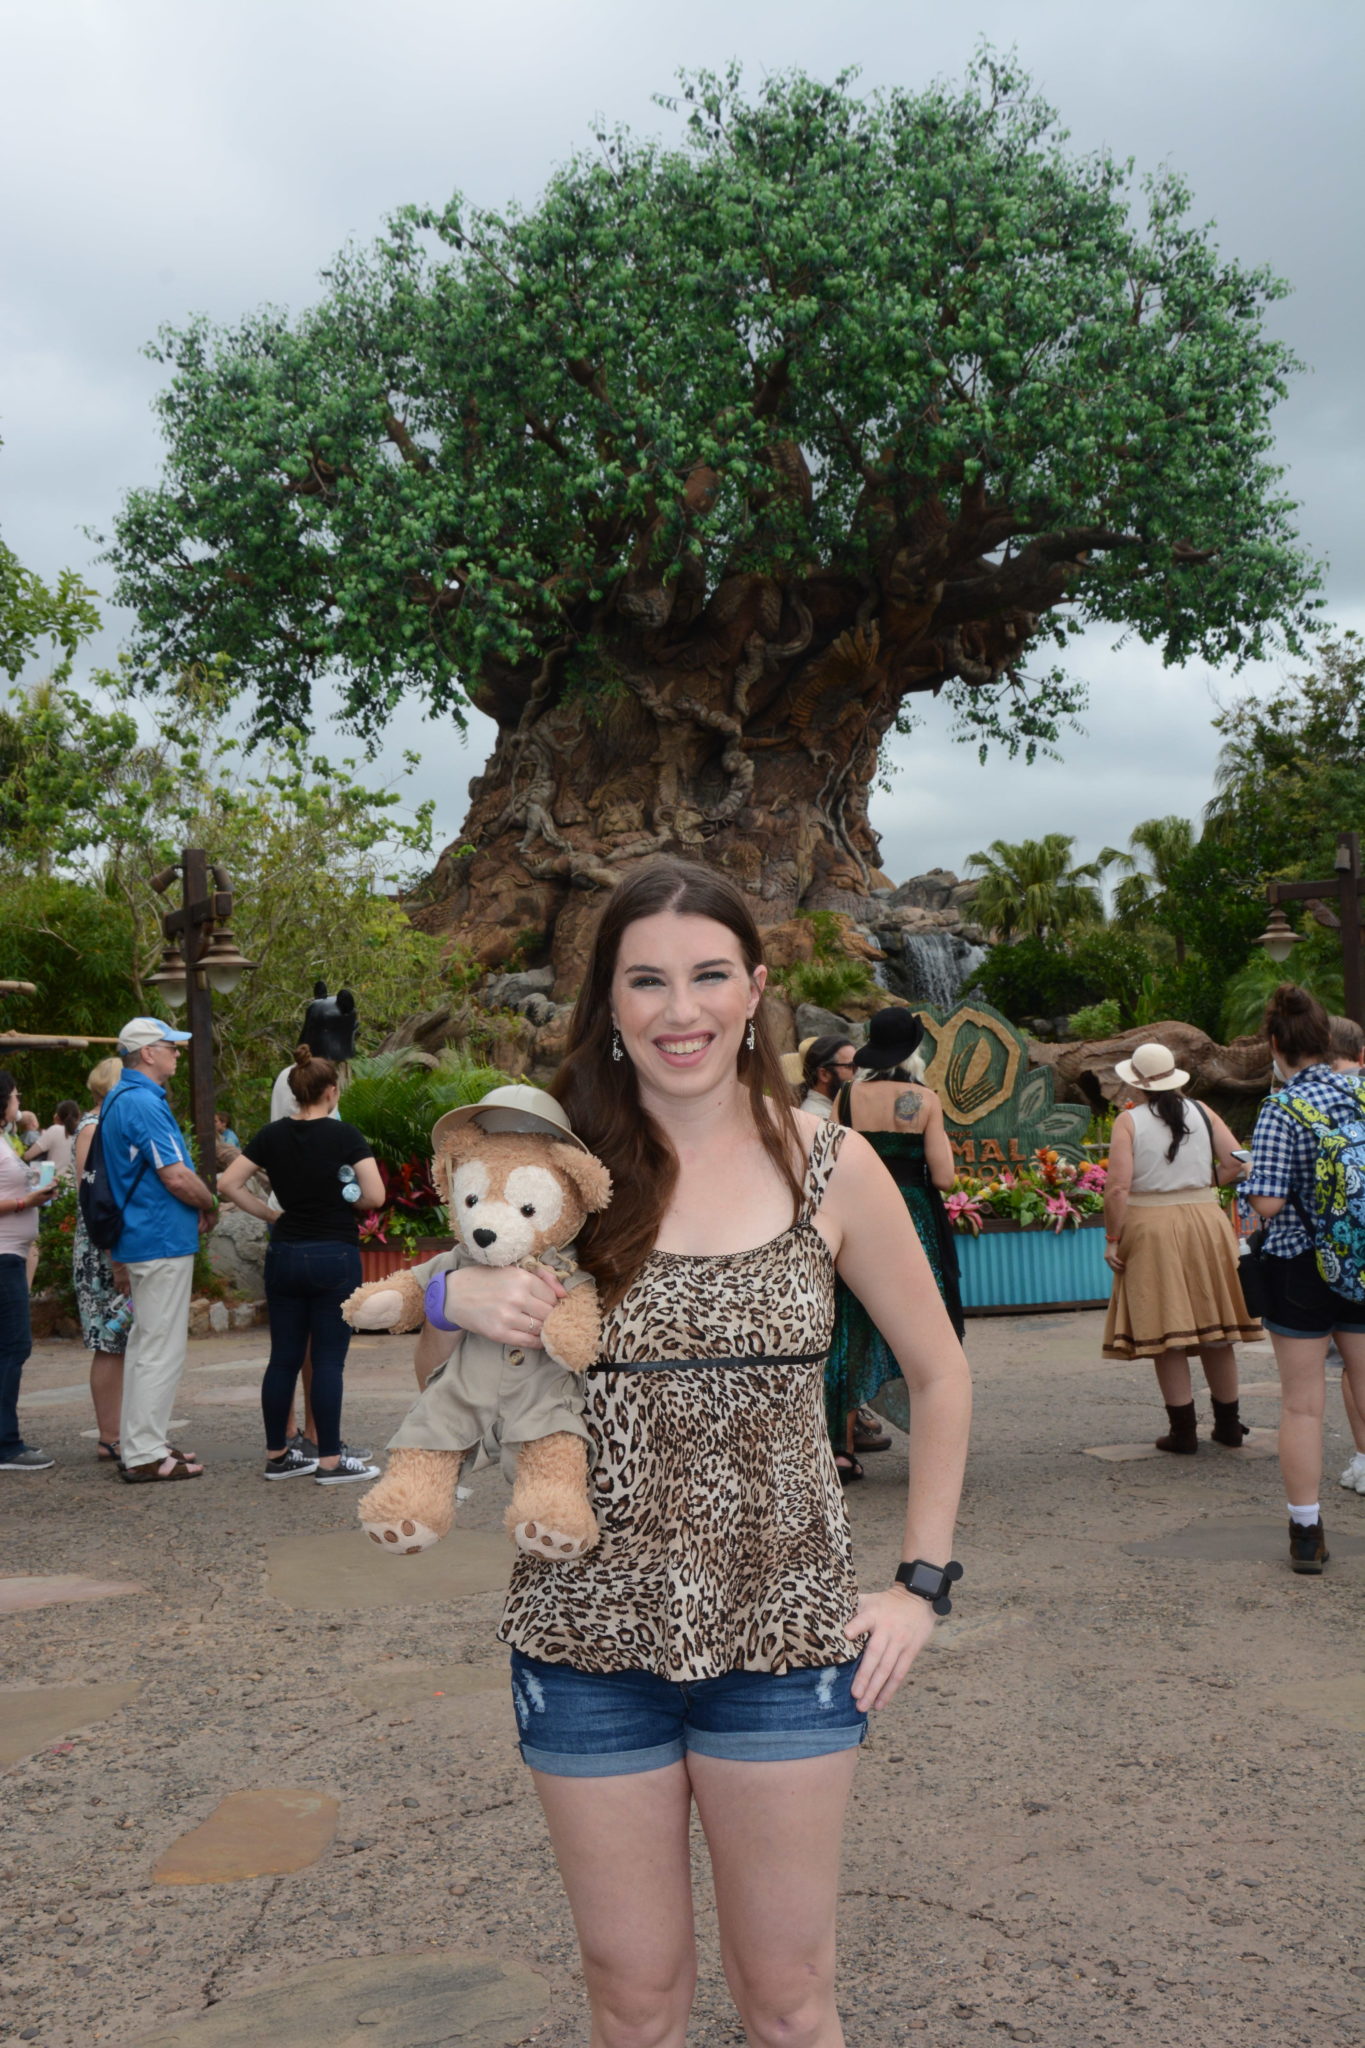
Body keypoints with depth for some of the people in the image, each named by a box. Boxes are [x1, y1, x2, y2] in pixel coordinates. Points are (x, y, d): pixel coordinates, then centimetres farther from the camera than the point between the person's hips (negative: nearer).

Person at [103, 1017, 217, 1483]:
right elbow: (176, 1177, -23)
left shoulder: (116, 1100, 15)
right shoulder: (144, 1103, -18)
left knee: (145, 1344, 17)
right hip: (163, 1240, -11)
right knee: (161, 1349, -5)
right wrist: (209, 1205, -3)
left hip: (137, 1240, 11)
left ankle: (139, 1442, 24)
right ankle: (144, 1455, -1)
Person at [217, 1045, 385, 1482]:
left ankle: (277, 1455, 18)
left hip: (285, 1254, 5)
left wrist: (271, 1215, 7)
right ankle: (330, 1460, 4)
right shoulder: (344, 1135, -9)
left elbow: (228, 1184, 0)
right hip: (335, 1256, -4)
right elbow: (375, 1196, -16)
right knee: (328, 1360, 0)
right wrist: (346, 1198, 4)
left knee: (283, 1358, 11)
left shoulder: (273, 1135, 3)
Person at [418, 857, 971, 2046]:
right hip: (591, 1636, 1)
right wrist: (460, 1300, -16)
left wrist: (923, 1583, 2)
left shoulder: (830, 1166, -3)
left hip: (786, 1633, 0)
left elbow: (941, 1375, 8)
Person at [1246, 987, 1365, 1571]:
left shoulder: (1281, 1111, -16)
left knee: (1302, 1403, 6)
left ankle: (1306, 1534, 13)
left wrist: (1248, 1187, 0)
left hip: (1299, 1266, -4)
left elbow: (1268, 1202, -20)